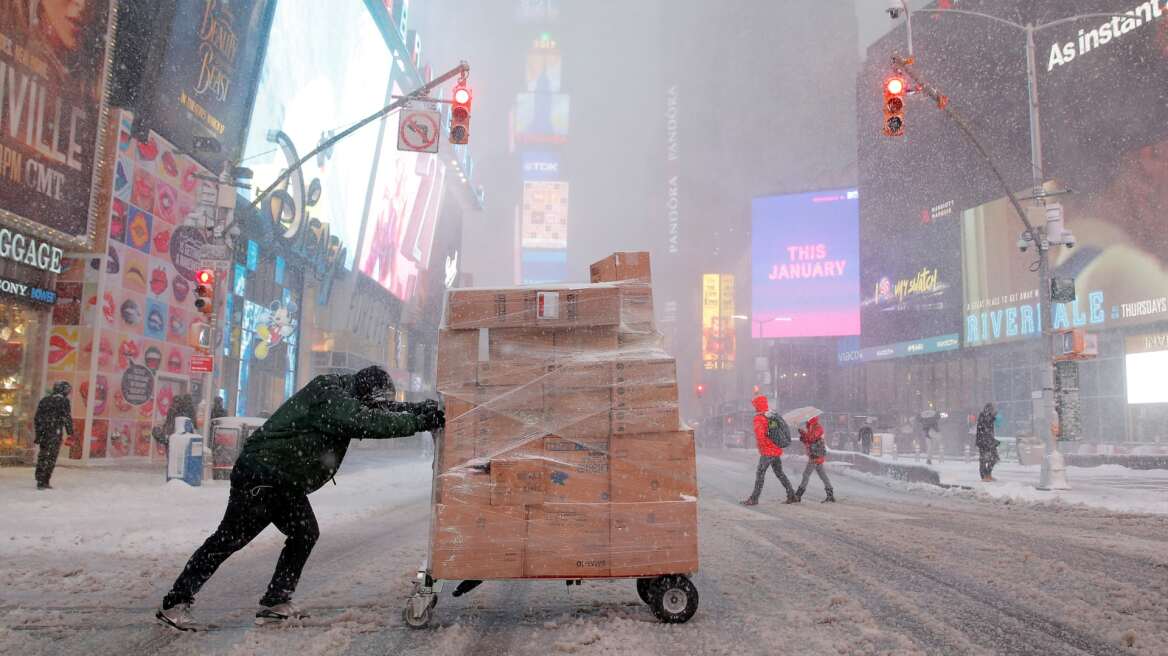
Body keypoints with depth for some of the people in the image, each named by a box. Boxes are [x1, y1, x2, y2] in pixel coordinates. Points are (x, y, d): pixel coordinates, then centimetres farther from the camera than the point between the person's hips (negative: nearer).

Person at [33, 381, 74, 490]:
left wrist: (38, 433, 20)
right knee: (50, 458, -3)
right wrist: (71, 433, -5)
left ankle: (40, 481, 19)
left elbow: (36, 417, 16)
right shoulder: (64, 401, -6)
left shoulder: (44, 399, 14)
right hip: (55, 433, -6)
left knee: (42, 456, 15)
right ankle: (43, 482, -5)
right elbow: (67, 418, -10)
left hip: (43, 432, 6)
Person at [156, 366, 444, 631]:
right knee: (229, 539, -4)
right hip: (260, 475, -10)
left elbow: (375, 416, 13)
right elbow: (369, 423, -33)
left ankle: (275, 603, 13)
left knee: (305, 533, 6)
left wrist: (416, 412, -3)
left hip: (285, 482, 10)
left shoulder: (343, 396, 5)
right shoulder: (330, 395, -23)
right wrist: (419, 421, -28)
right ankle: (175, 603, 6)